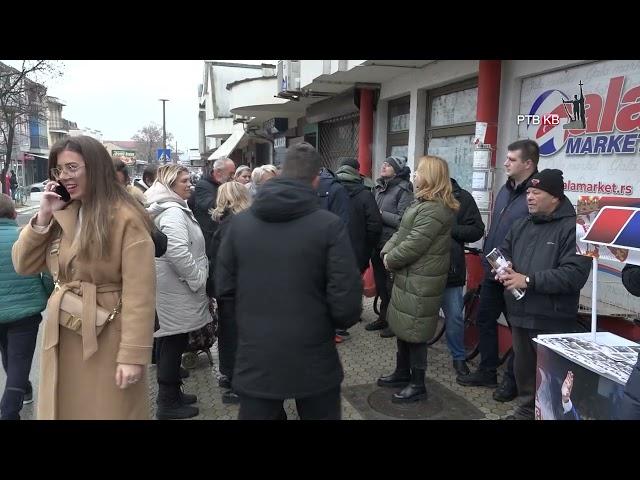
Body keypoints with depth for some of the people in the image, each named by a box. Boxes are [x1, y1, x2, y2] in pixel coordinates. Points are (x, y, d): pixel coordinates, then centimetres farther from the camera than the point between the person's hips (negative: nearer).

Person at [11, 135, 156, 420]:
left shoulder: (126, 219, -15)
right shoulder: (61, 215, 6)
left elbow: (139, 293, -18)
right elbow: (23, 265, 6)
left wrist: (132, 354, -21)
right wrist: (44, 216, -6)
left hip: (107, 338, -6)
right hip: (62, 336, 6)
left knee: (109, 411, 9)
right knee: (65, 409, 19)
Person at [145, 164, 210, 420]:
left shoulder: (172, 208, 16)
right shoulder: (173, 212, -18)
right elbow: (178, 252, -29)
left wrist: (195, 278, 23)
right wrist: (198, 280, -18)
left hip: (171, 286, 11)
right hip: (176, 288, -11)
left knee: (168, 341, 18)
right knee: (174, 342, -1)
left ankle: (170, 393, 31)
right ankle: (168, 403, 10)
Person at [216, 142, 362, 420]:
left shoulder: (239, 222, -4)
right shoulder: (330, 225, -14)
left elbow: (223, 286, 2)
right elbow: (346, 300, -16)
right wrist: (342, 321, 7)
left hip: (255, 359, 3)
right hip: (314, 360, -2)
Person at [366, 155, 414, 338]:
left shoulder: (403, 190, -10)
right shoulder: (379, 187, 13)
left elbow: (403, 220, -19)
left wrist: (380, 214, -15)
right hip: (377, 243, 8)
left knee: (391, 285, 1)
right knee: (380, 283, 17)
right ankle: (383, 318, 31)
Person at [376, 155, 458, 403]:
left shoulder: (434, 209, -20)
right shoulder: (422, 202, 15)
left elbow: (413, 245, -24)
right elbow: (401, 232, 15)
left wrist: (391, 260, -9)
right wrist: (386, 252, 0)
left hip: (421, 281, -10)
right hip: (409, 276, 10)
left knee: (414, 331, 1)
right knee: (402, 326, 19)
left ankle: (418, 384, 16)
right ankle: (403, 372, 35)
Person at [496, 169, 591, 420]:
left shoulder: (572, 228, -12)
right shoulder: (522, 225, 12)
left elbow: (575, 274, -21)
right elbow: (503, 254, 19)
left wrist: (529, 280, -21)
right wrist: (504, 271, -4)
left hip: (552, 321, -7)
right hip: (520, 314, 7)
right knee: (523, 370, 20)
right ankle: (525, 411, 37)